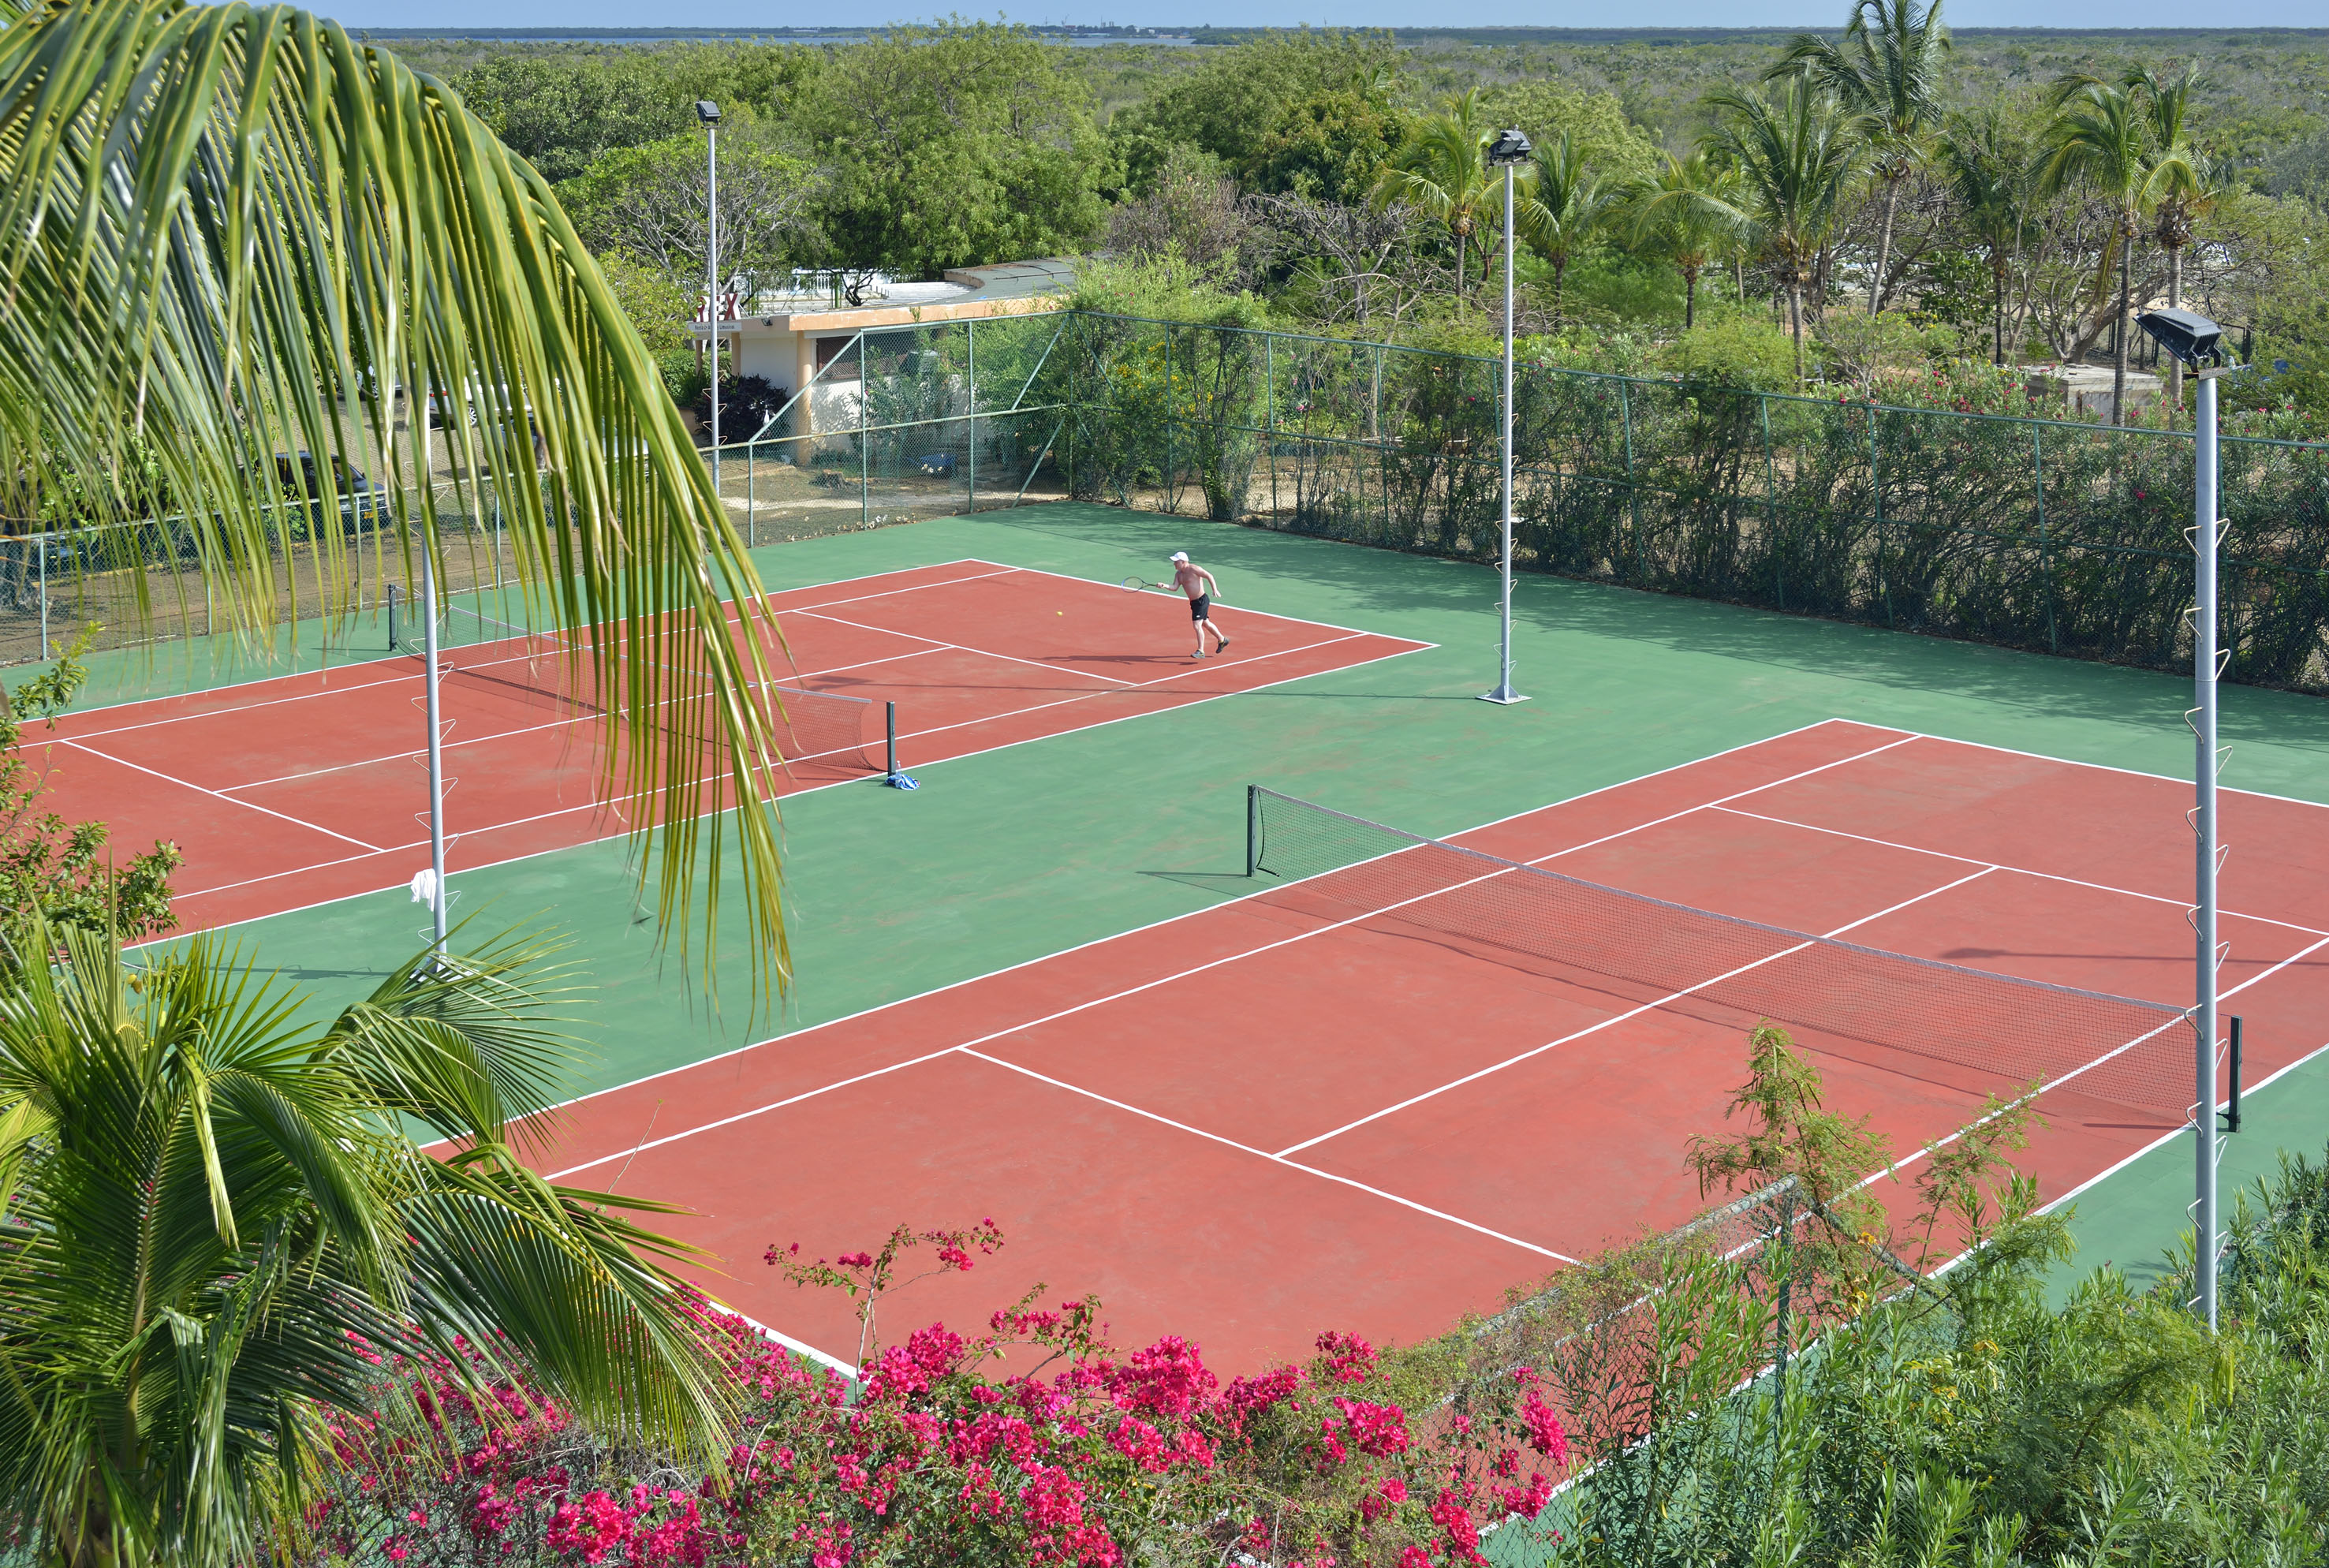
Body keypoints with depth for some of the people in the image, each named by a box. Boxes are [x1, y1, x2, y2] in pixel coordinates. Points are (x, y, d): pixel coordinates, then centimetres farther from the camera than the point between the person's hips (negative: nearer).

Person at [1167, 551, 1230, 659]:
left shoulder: (1193, 569, -16)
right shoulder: (1178, 574, 8)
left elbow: (1209, 576, -13)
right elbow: (1175, 587, -3)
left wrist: (1215, 589, -22)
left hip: (1202, 600, -10)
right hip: (1193, 602, 10)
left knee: (1197, 625, -15)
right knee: (1206, 624, 23)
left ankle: (1201, 652, -9)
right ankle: (1222, 640, 42)